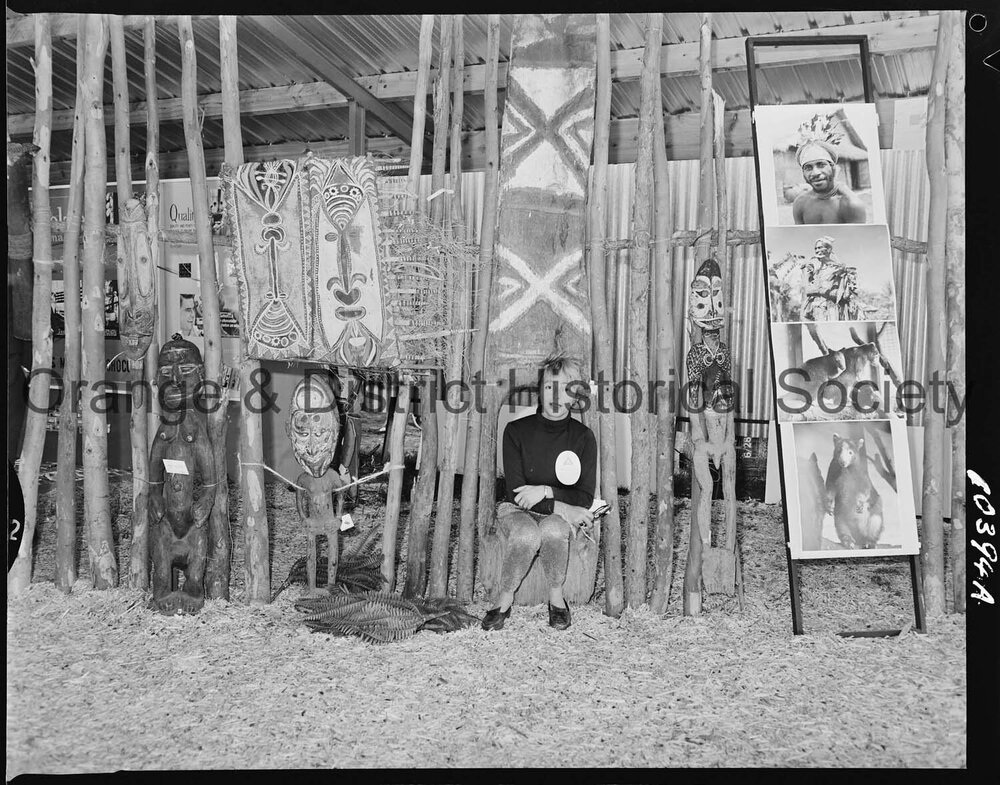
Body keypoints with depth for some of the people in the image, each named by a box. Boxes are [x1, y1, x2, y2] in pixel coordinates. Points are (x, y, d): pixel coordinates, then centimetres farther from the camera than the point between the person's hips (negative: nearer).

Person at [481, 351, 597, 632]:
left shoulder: (582, 436, -3)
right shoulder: (516, 430, -5)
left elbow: (585, 498, -4)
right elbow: (516, 490, -10)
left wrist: (545, 491, -20)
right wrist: (560, 507, -21)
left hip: (562, 516, 1)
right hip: (517, 510, 0)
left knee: (552, 529, -36)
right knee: (527, 533, -36)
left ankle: (556, 596, -11)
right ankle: (504, 599, -13)